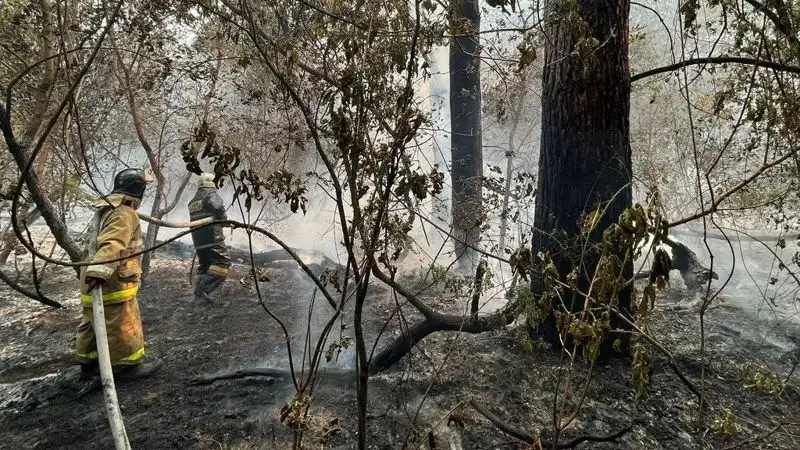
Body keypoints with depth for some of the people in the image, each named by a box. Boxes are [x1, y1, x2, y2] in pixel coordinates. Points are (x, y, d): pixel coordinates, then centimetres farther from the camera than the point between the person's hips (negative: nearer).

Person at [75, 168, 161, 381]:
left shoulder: (106, 210, 16)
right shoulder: (125, 214, -18)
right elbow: (112, 244, -34)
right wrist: (100, 271, -45)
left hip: (98, 281, 10)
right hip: (113, 283, -10)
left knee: (93, 324, 19)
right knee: (124, 327, 2)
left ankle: (88, 364, 31)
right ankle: (128, 366, 13)